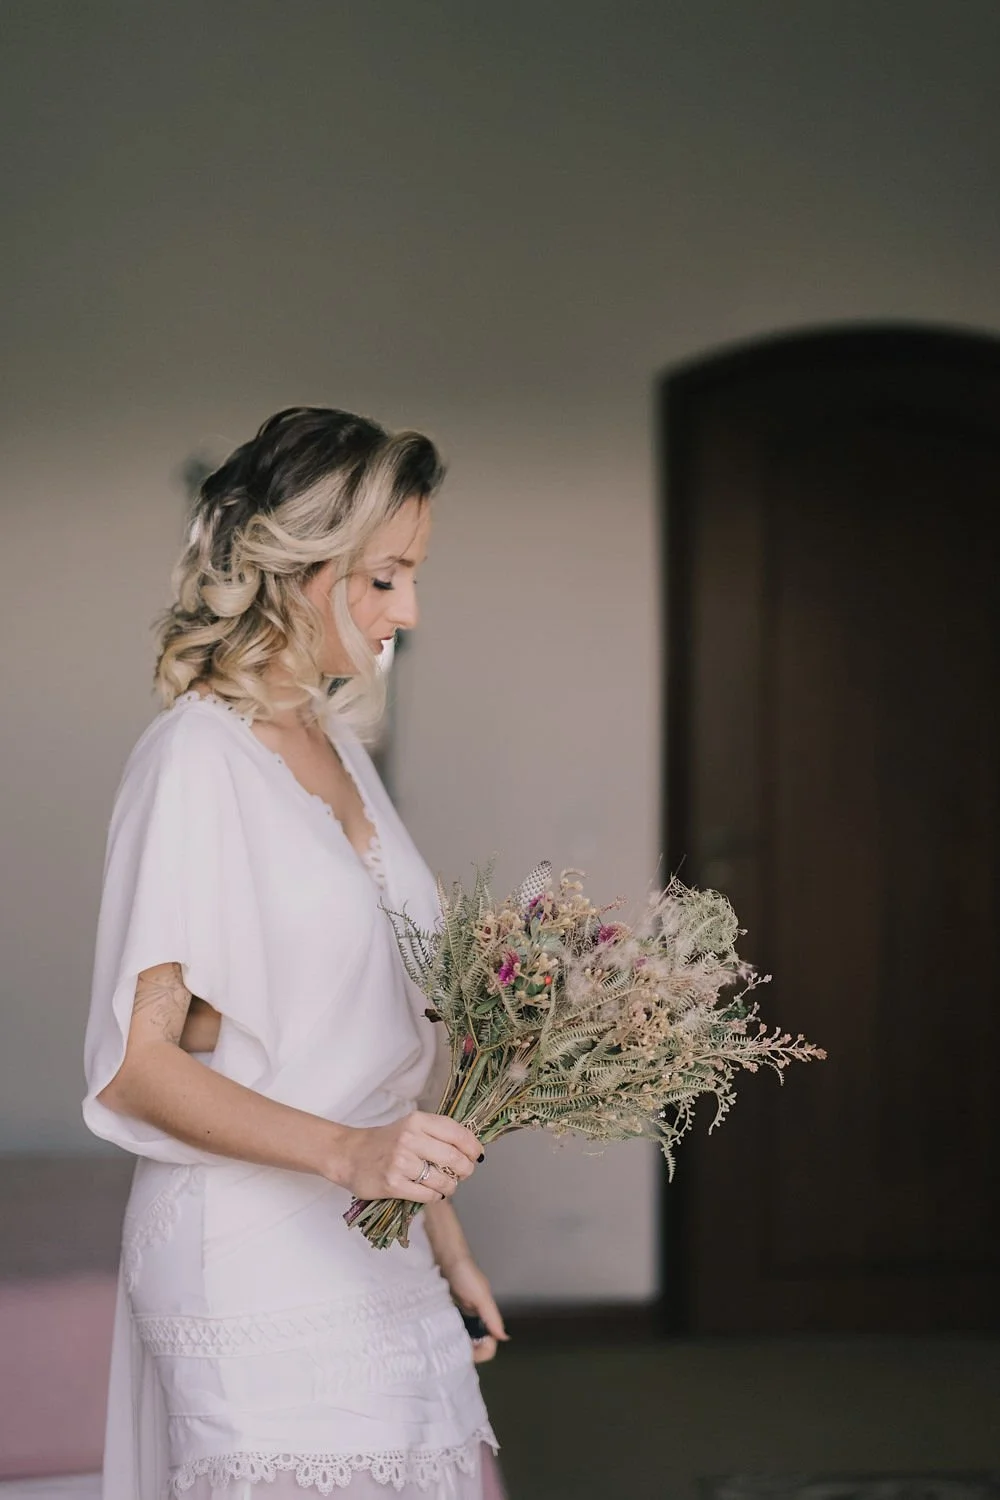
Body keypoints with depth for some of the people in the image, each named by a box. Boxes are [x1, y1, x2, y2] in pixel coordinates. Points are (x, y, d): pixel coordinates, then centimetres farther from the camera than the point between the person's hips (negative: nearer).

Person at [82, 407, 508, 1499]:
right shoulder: (196, 757, -11)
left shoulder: (336, 748, 13)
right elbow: (134, 1064, -15)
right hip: (257, 1275, -8)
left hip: (376, 1265, 8)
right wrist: (344, 1152, -25)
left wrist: (442, 1240, 18)